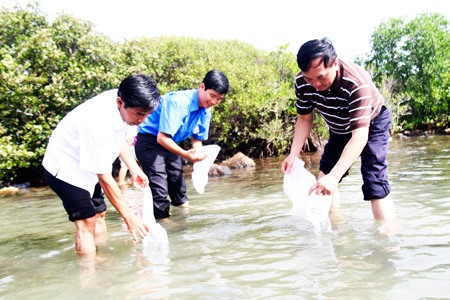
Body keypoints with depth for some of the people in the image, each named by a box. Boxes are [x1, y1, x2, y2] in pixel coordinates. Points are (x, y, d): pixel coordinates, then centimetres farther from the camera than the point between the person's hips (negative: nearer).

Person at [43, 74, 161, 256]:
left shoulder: (123, 105, -13)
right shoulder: (98, 123, -38)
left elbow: (120, 140, 8)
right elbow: (104, 178, -32)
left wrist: (135, 170, -2)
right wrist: (128, 216, -28)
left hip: (86, 166, 8)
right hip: (65, 169, -8)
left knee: (99, 214, 10)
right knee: (86, 222, -13)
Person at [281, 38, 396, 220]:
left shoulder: (356, 83, -40)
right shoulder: (302, 83, -23)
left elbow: (360, 135, -44)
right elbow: (304, 119, -7)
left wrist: (334, 176, -55)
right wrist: (293, 155, -21)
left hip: (371, 124, -5)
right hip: (339, 129, 6)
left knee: (375, 184, -19)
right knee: (323, 181, 0)